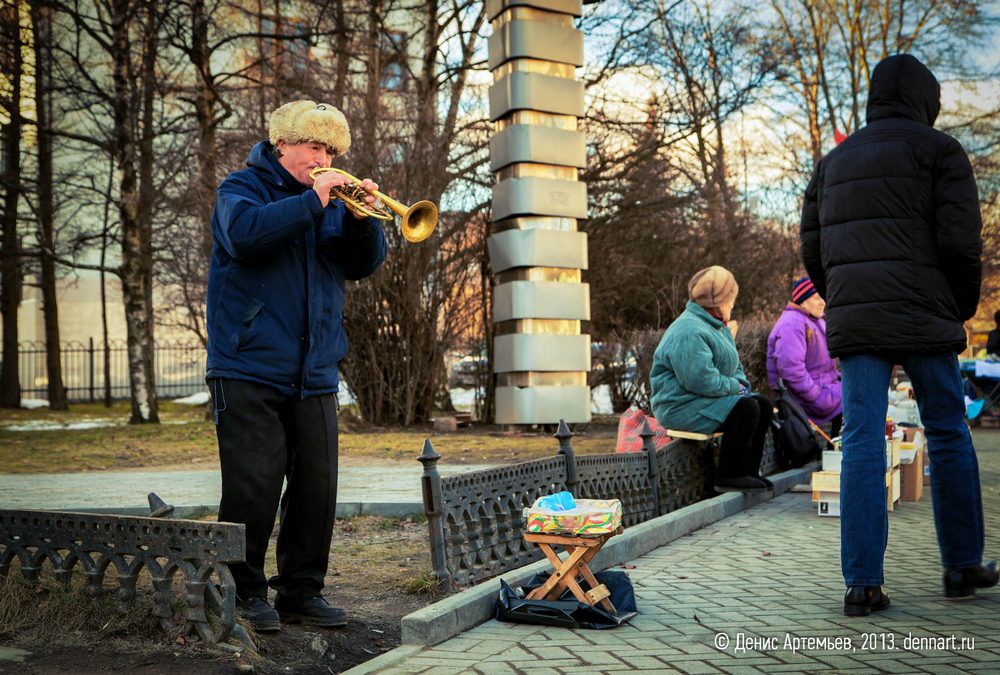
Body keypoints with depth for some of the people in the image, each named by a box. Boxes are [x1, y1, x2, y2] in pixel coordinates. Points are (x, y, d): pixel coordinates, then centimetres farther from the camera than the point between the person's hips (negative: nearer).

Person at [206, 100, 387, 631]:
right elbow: (245, 233, -20)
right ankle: (245, 593, 10)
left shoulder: (332, 202, 17)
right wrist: (312, 202, -21)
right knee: (252, 489, -5)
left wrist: (363, 218, -11)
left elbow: (364, 264, 6)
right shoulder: (244, 188, 3)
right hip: (250, 369, -5)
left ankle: (302, 591, 17)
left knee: (317, 488, 5)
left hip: (314, 374, 5)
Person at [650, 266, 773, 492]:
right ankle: (727, 476, -16)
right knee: (746, 408, -24)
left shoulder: (718, 326, 16)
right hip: (681, 407, -11)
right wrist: (735, 387, -14)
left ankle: (749, 471, 4)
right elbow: (702, 380, -28)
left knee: (763, 405, 3)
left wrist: (742, 384, 2)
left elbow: (734, 366, 24)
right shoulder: (689, 332, -21)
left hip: (708, 399, 11)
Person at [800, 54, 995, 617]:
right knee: (949, 437, 11)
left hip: (853, 322, 4)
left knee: (862, 442, 1)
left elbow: (812, 248, 15)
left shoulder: (834, 161, 18)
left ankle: (863, 583, -2)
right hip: (922, 317, -4)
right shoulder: (939, 150, 2)